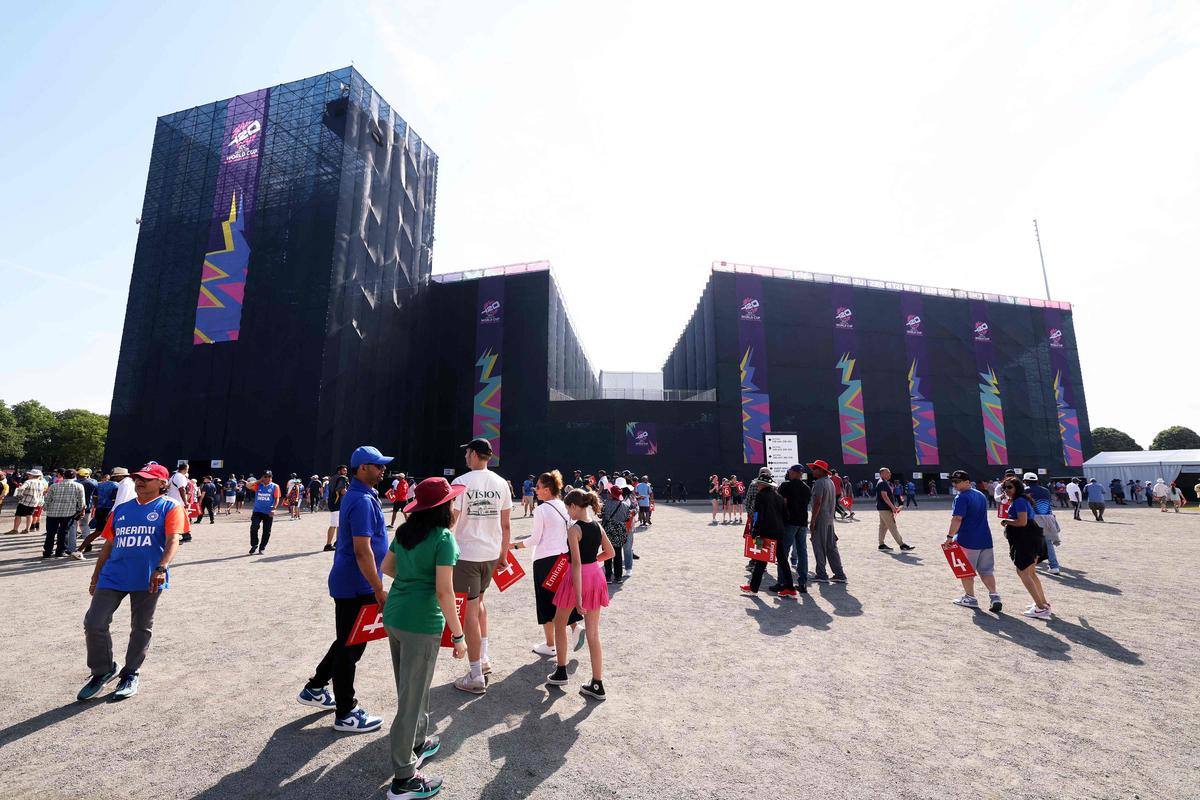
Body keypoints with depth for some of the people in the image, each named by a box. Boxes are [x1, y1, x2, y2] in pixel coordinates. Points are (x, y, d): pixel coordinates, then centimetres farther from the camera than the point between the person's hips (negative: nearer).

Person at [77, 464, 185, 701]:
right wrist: (95, 576, 18)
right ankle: (103, 671, 23)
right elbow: (109, 544, 19)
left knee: (141, 628, 8)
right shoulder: (121, 509, 13)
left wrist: (161, 569, -31)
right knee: (93, 624, -1)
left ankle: (130, 675, 27)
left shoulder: (170, 507, -6)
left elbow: (173, 540, -18)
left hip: (148, 579, -5)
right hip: (113, 577, 5)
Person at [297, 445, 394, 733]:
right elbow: (362, 550, -26)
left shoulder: (356, 495, 9)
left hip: (348, 583, 10)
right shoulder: (363, 501, -23)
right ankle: (345, 714, 20)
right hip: (357, 586, -10)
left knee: (347, 642, 25)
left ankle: (314, 689, 40)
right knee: (350, 647, 5)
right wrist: (379, 590, -22)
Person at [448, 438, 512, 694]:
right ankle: (483, 658, 33)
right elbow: (505, 524, 7)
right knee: (478, 601, 26)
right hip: (492, 553, 6)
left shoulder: (461, 482, -12)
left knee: (469, 609, 3)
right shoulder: (501, 483, 2)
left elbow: (450, 520, -14)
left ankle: (476, 676, 12)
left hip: (466, 554, -6)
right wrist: (504, 554, 17)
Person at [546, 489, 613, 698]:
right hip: (595, 575, 6)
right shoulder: (597, 526, 2)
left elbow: (576, 564, -22)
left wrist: (578, 598, -22)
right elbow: (610, 553, 13)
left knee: (560, 625, 19)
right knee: (593, 632, 12)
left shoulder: (574, 530, -17)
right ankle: (597, 685, 17)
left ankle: (561, 672, 31)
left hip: (578, 577, -6)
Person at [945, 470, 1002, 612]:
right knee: (986, 570, 14)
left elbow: (957, 519, -23)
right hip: (985, 539, 8)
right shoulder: (981, 495, 13)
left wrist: (950, 536, -19)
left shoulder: (961, 497, -15)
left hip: (967, 540, -7)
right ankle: (994, 596, 2)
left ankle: (970, 598, 16)